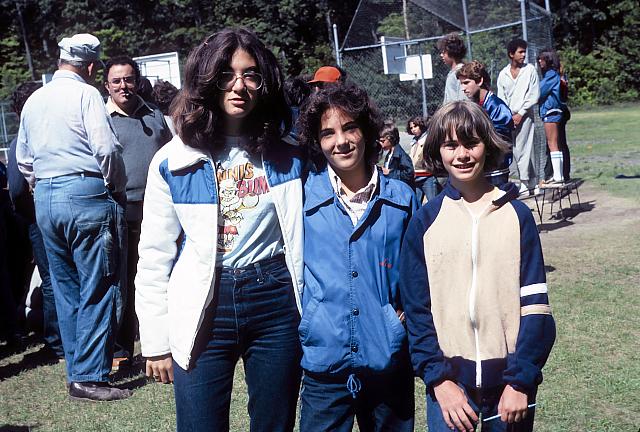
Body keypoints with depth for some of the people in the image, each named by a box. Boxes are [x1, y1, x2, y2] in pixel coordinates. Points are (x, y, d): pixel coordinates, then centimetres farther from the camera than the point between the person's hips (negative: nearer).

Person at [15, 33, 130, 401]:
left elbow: (23, 159, 22)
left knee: (65, 288, 12)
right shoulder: (86, 94, -6)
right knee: (97, 289, -3)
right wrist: (117, 188, 0)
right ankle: (90, 377, -2)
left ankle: (78, 371, 19)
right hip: (86, 194, -7)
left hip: (45, 199, 7)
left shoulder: (34, 100, 16)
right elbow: (107, 149, -14)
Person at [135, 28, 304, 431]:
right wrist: (156, 342, 0)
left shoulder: (287, 157, 2)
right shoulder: (174, 161, -3)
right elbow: (154, 258, 1)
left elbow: (302, 240, 8)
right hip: (203, 311, -1)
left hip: (276, 305, 1)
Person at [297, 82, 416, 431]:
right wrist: (297, 319, 1)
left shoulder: (400, 197, 2)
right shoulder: (303, 197, -3)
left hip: (390, 360, 2)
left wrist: (409, 312, 1)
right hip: (323, 361, -1)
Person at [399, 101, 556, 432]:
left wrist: (521, 380, -8)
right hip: (450, 378, 0)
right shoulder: (424, 222, -1)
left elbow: (535, 304, -3)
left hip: (509, 376, 0)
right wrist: (438, 379, -9)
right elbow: (417, 309, -1)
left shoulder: (517, 215, -1)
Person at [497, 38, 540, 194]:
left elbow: (534, 95, -3)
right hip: (509, 117, 3)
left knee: (522, 150, -8)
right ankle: (530, 181, 15)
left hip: (524, 115, -3)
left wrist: (520, 114, -8)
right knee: (517, 150, 4)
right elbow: (501, 98, 9)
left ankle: (525, 183, -3)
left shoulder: (530, 70, 1)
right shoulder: (503, 74, 9)